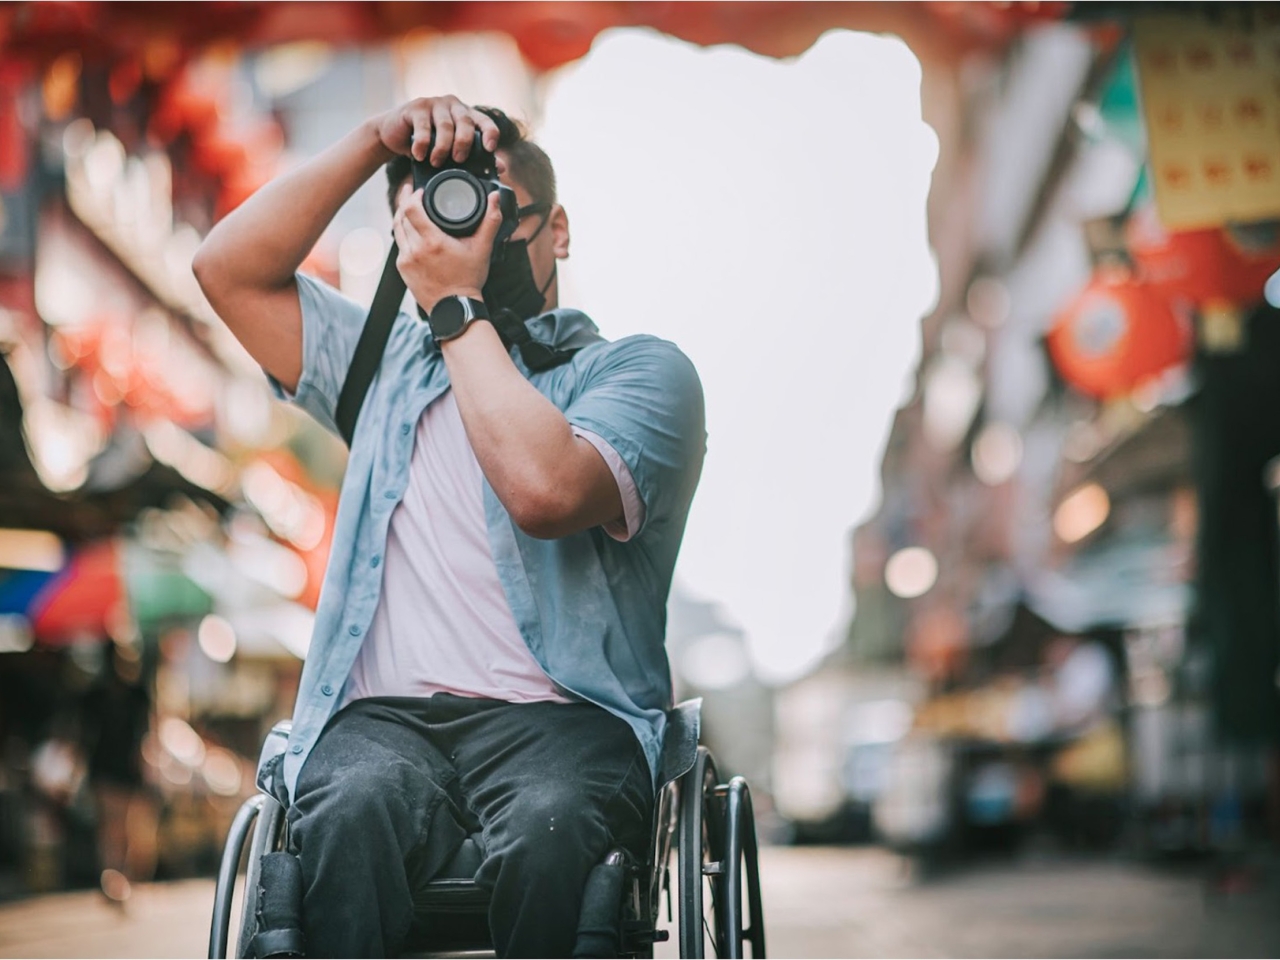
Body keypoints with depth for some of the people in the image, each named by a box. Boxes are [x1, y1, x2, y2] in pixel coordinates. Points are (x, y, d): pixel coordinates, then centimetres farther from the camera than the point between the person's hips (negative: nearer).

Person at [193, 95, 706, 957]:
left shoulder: (639, 370, 9)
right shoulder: (388, 362, 27)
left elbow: (544, 489, -12)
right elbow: (231, 269, 19)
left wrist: (459, 305, -2)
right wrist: (373, 144, 13)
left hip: (564, 717, -2)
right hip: (384, 716, 3)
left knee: (550, 822, -38)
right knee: (355, 806, -35)